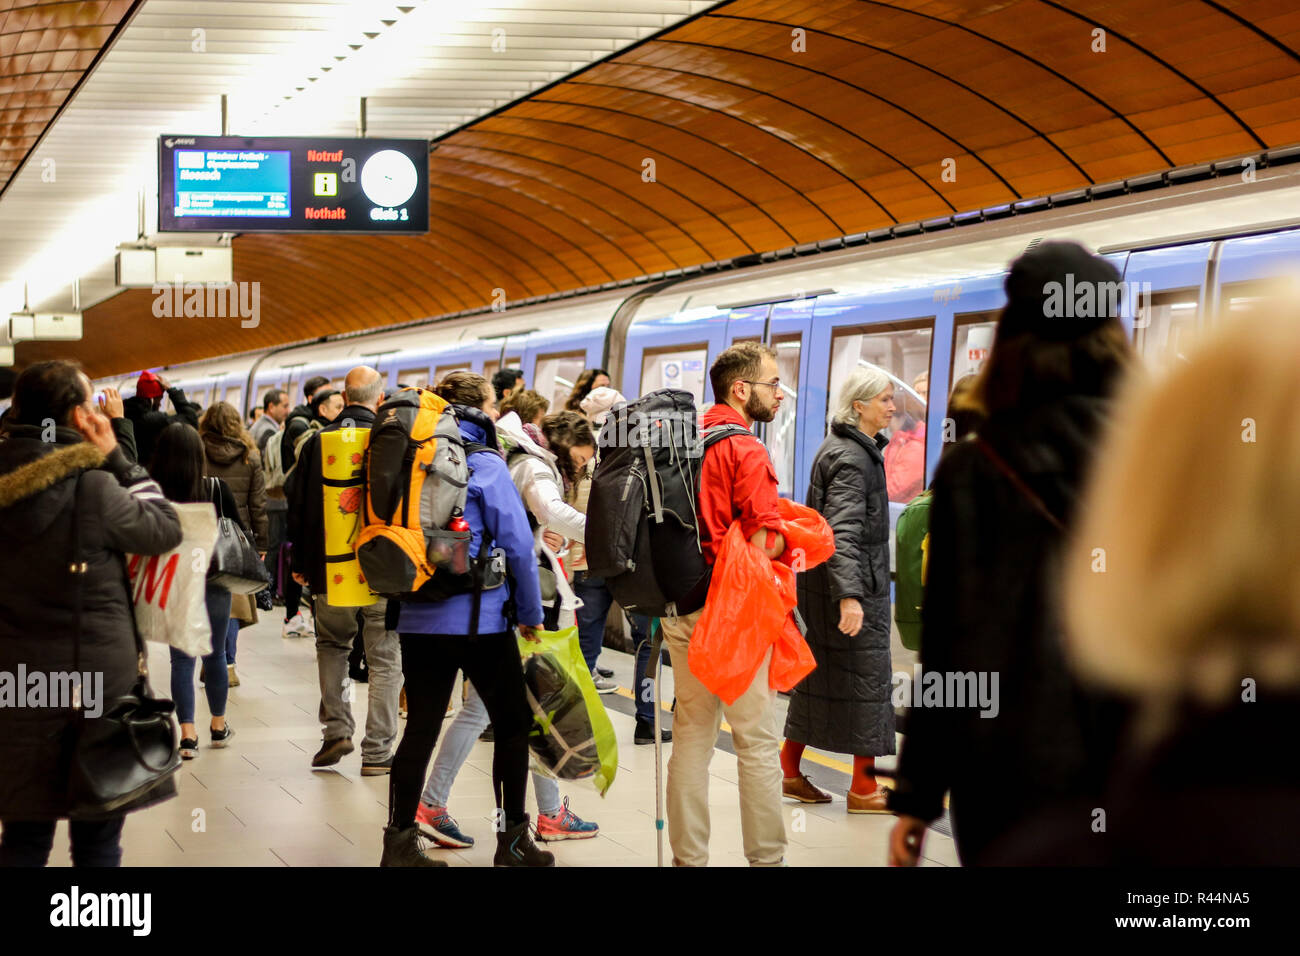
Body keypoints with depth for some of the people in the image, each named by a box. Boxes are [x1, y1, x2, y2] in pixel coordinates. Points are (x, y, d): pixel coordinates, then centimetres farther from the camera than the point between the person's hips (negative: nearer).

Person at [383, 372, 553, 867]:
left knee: (421, 727, 9)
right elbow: (517, 543, -10)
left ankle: (400, 842, 8)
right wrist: (531, 614, 0)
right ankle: (512, 840, 12)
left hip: (418, 618, 5)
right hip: (479, 618, -5)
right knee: (514, 723, 8)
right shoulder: (486, 465, -9)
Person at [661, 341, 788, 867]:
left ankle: (687, 856, 17)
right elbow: (763, 543, -21)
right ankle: (765, 857, 6)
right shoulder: (746, 451, -14)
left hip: (680, 606, 7)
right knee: (757, 742, 2)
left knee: (691, 735, 12)